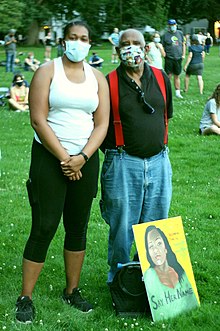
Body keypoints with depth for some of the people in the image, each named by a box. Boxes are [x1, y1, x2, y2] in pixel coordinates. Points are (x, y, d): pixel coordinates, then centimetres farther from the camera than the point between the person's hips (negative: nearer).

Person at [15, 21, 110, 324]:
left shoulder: (97, 78, 8)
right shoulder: (47, 71, -4)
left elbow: (102, 123, 3)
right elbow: (38, 119, -11)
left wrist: (82, 157, -12)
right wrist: (64, 159, -14)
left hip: (85, 160, 4)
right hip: (49, 158, -4)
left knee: (78, 228, 10)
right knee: (44, 228, -6)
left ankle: (72, 291, 24)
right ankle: (25, 298, 3)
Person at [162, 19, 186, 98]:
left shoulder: (180, 33, 9)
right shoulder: (165, 35, -2)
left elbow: (183, 44, 15)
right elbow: (162, 47, 0)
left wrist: (183, 54, 7)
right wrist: (164, 54, -12)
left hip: (178, 58, 3)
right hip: (169, 59, -3)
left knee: (177, 76, 10)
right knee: (168, 76, -3)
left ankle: (178, 93, 17)